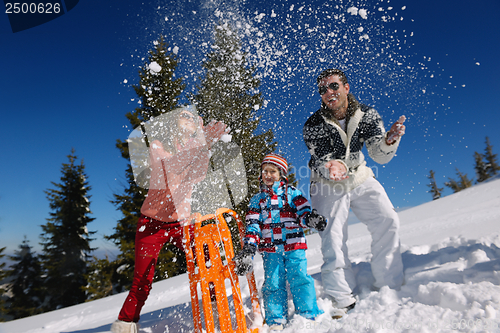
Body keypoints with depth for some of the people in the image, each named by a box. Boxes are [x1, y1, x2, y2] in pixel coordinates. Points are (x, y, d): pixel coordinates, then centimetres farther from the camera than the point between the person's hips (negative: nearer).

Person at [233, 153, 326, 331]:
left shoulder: (292, 193, 8)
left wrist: (310, 218, -26)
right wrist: (248, 249, -7)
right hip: (270, 250, 2)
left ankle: (309, 316, 12)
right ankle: (276, 321, 15)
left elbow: (303, 211, -1)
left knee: (299, 279, -5)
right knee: (273, 283, 3)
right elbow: (252, 226, 5)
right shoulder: (257, 200, 12)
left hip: (294, 246, -1)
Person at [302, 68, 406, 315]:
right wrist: (333, 166, -48)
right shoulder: (313, 125, -19)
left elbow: (380, 156, -14)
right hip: (328, 184, -3)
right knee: (332, 238, -11)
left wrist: (390, 140, -36)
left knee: (387, 222, -7)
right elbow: (320, 161, -24)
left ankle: (389, 287, 8)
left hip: (360, 177, 4)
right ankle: (342, 299, 1)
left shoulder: (367, 115, -11)